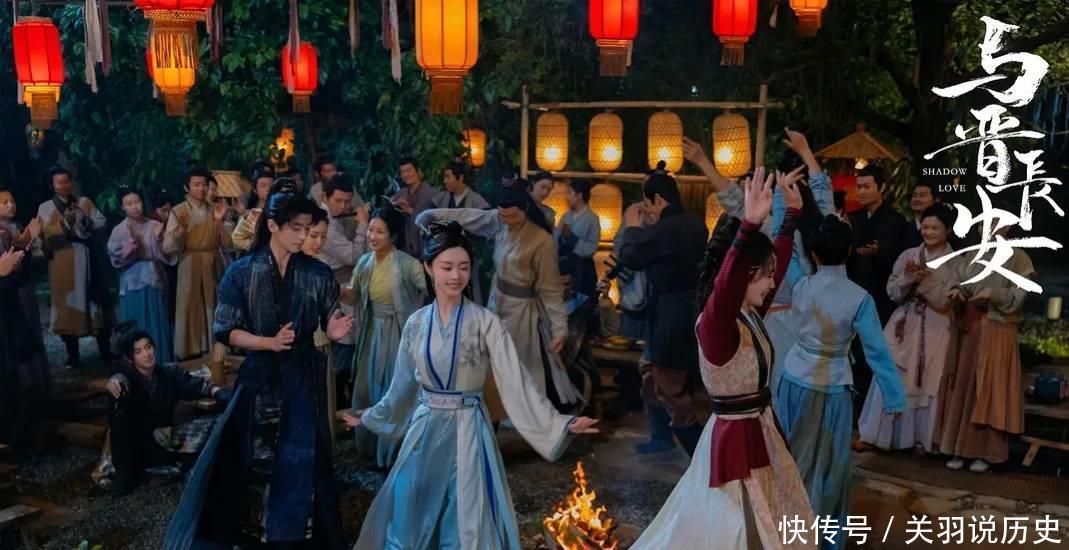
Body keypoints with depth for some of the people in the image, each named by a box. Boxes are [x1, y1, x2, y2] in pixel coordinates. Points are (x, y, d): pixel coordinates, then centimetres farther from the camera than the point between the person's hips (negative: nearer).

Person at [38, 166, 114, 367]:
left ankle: (105, 350, 14)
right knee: (68, 304, -1)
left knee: (97, 301, 5)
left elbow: (102, 221, 1)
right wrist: (65, 224, -21)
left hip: (88, 260, 2)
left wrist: (86, 222, -16)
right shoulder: (45, 208, 4)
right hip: (64, 263, -2)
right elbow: (47, 232, -10)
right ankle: (73, 355, 7)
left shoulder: (84, 202, 11)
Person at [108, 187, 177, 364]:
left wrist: (159, 239, -16)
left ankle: (161, 362, 13)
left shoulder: (155, 226, 3)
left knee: (158, 324, 4)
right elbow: (117, 258, -8)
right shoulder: (119, 231, 1)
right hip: (133, 283, -1)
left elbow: (166, 255, 0)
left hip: (155, 280, 1)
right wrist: (132, 241, -18)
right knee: (136, 328, 1)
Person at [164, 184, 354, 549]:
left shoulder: (318, 273, -3)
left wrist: (334, 331, -21)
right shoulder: (242, 272, -5)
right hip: (259, 379, 0)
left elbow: (330, 325, 3)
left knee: (301, 462, 5)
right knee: (250, 460, 8)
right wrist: (269, 342, -18)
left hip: (303, 380, 1)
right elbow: (225, 331, -5)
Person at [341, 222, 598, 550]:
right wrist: (368, 418, 23)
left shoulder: (486, 322, -10)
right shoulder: (416, 323, 2)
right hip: (425, 430, 4)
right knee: (410, 521, 12)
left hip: (467, 430, -3)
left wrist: (559, 424, -21)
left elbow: (516, 381, -13)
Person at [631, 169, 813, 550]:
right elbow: (724, 285, -46)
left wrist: (793, 211, 15)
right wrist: (749, 227, -57)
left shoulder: (750, 313, 1)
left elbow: (779, 261, 14)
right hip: (734, 439, -8)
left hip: (760, 430, 9)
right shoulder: (714, 323, -24)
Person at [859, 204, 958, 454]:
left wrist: (924, 279, -21)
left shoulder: (954, 262, -3)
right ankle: (885, 433, 14)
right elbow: (892, 292, 2)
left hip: (934, 330, -3)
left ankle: (921, 438, 14)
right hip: (904, 324, 3)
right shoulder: (909, 255, 5)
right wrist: (908, 277, -14)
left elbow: (943, 301, -10)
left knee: (926, 383, 2)